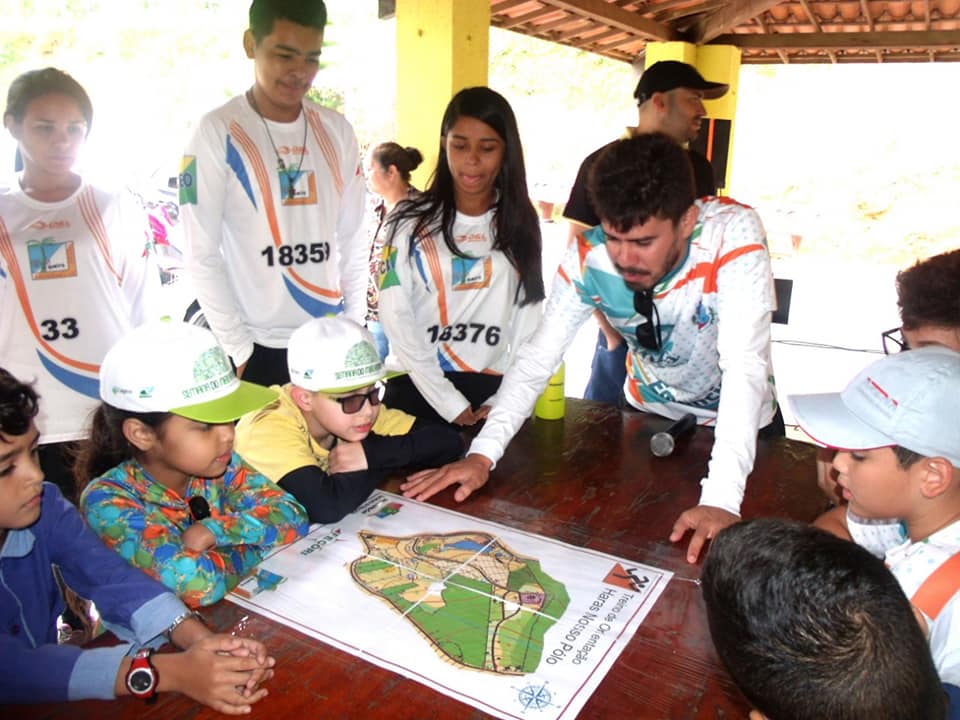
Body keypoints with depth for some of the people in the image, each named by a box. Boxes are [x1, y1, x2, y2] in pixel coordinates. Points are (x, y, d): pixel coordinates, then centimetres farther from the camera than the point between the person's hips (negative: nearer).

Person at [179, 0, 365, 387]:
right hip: (257, 345, -3)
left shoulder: (336, 130, 5)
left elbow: (353, 238, 8)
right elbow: (202, 255, -7)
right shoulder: (217, 132, -6)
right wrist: (237, 348, -9)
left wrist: (354, 324, 4)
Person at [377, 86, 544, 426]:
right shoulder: (411, 220, -3)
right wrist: (450, 403, -13)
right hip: (416, 389, -1)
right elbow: (395, 318, -8)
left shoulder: (520, 223, 3)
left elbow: (527, 320, 1)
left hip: (494, 390, 2)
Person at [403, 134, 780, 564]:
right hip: (650, 415, 2)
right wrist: (483, 453, -34)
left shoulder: (733, 233, -32)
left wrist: (721, 498, -47)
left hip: (743, 422, -2)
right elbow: (538, 356, -22)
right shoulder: (589, 258, -24)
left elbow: (744, 365, -39)